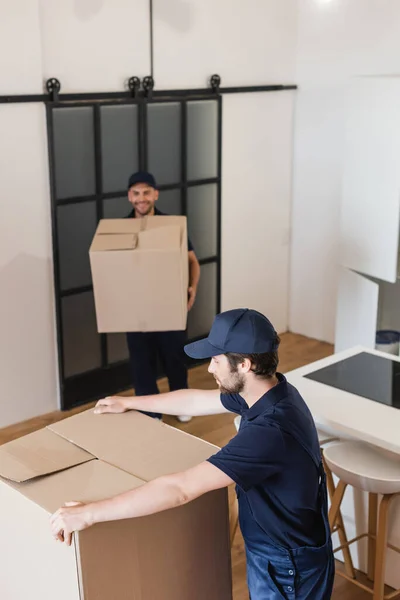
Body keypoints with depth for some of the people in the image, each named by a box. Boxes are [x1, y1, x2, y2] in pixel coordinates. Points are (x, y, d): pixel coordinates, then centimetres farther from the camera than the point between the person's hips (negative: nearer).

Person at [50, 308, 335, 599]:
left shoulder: (270, 432, -37)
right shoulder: (271, 392, -7)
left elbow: (180, 489, -39)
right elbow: (196, 400, 10)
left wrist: (89, 513, -34)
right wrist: (129, 403, 20)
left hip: (289, 567, -8)